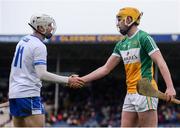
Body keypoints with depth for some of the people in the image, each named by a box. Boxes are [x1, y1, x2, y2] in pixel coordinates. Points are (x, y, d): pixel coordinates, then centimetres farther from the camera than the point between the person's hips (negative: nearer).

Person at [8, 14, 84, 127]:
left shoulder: (23, 41, 15)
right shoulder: (39, 46, -13)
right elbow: (42, 74, -21)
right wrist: (68, 80, -21)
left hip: (14, 93, 9)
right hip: (29, 94, -9)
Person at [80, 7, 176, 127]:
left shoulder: (144, 38, -7)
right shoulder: (121, 44, 16)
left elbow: (161, 62, -15)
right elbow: (106, 69, 18)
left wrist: (170, 87, -27)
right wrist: (81, 80, 12)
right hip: (130, 93, 8)